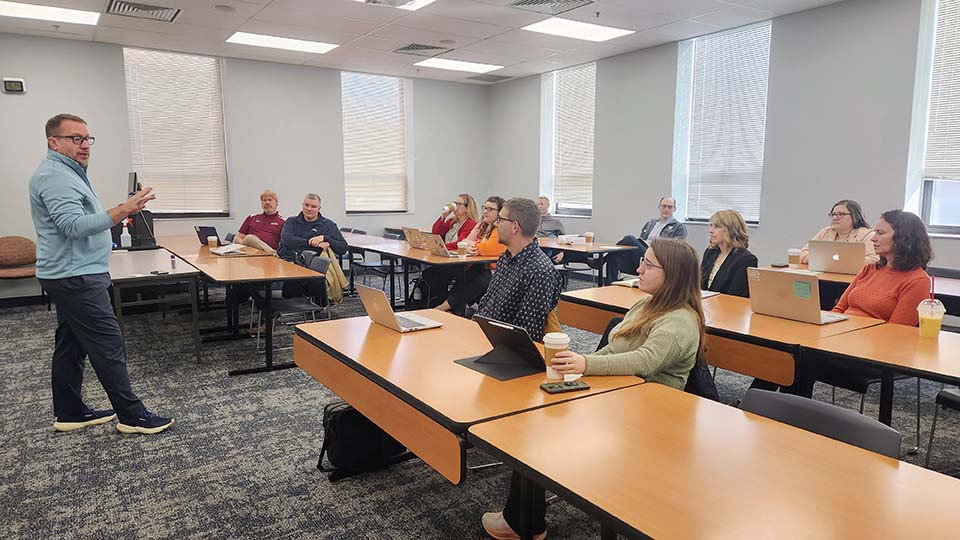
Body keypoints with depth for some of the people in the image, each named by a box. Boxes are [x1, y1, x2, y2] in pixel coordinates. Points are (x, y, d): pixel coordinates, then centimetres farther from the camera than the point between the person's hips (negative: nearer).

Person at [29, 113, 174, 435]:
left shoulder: (67, 173, 18)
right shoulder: (54, 176, -16)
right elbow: (73, 226, -28)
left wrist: (114, 219, 24)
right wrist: (123, 211, -35)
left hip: (70, 277, 11)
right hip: (77, 277, -11)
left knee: (70, 346, 14)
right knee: (108, 344, -8)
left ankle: (69, 413, 23)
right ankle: (131, 415, -2)